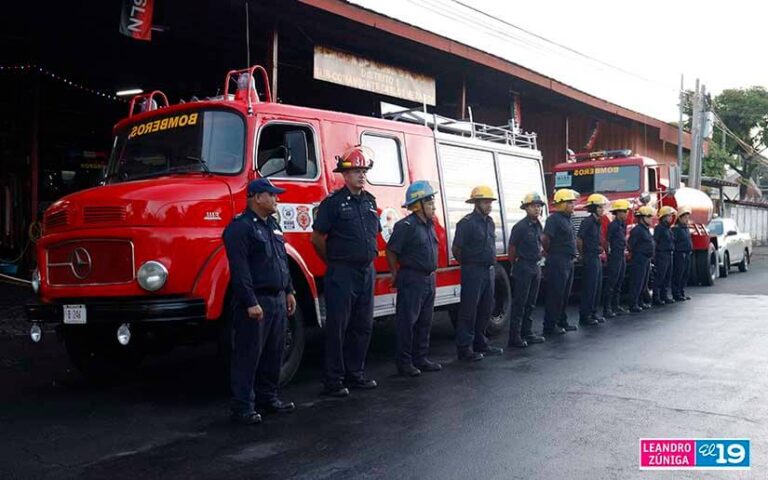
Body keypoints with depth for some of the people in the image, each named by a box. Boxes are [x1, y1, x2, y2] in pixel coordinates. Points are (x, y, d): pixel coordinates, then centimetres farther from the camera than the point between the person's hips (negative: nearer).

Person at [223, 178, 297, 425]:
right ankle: (243, 407, 3)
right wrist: (251, 302, -23)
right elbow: (239, 269, -19)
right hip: (255, 301, -9)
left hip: (277, 300, 9)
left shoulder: (272, 225, 17)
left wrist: (289, 291, 19)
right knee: (248, 356, -3)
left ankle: (268, 397, 27)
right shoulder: (240, 227, -12)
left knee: (274, 353, 15)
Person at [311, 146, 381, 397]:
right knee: (337, 327, -2)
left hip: (367, 271, 7)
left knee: (363, 326, 12)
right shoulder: (333, 202, -9)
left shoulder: (370, 201, 11)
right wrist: (335, 262, 4)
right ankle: (333, 380, 5)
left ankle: (355, 373, 24)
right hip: (342, 273, -7)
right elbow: (317, 238, -6)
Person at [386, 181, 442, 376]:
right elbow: (391, 251, -14)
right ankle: (404, 362, 4)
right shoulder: (406, 226, -14)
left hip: (429, 279, 9)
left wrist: (432, 275, 19)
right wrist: (396, 275, -7)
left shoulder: (429, 225, 13)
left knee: (425, 322, 14)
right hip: (412, 280, -9)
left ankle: (421, 358, 24)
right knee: (407, 322, -3)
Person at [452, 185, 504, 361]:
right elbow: (456, 249, -12)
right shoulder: (467, 223, -13)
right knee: (469, 310, -4)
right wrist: (467, 264, 1)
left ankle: (480, 343, 25)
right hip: (473, 272, -8)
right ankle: (464, 348, 0)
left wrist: (491, 264, 16)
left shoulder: (490, 222, 13)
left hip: (489, 270, 8)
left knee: (485, 309, 14)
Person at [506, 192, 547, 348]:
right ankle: (514, 337, -2)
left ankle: (527, 332, 22)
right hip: (523, 268, -8)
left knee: (530, 303, 13)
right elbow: (512, 248, -10)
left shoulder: (538, 226, 10)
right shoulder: (520, 226, -14)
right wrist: (516, 265, -1)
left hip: (536, 268, 8)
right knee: (519, 303, -5)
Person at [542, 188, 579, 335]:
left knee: (565, 295, 15)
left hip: (568, 262, 9)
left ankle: (562, 322, 24)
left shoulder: (567, 219, 16)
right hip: (557, 262, -9)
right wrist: (551, 253, -8)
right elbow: (545, 239, -23)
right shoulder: (554, 219, -14)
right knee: (555, 295, -5)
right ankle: (549, 326, 0)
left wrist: (573, 255, 14)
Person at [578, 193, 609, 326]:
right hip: (590, 259, -9)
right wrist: (584, 255, -8)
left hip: (597, 259, 9)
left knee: (597, 288, 13)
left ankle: (593, 313, 21)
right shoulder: (587, 222, -14)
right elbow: (579, 241, -17)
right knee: (589, 288, -6)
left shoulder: (598, 223, 14)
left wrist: (600, 251, 13)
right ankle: (584, 316, -2)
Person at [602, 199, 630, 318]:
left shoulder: (622, 225, 13)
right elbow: (607, 241, -17)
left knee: (619, 284, 14)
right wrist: (609, 253, -11)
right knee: (611, 284, -7)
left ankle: (616, 306, 22)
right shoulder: (613, 225, -15)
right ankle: (606, 309, -6)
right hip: (614, 257, -9)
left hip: (622, 256, 9)